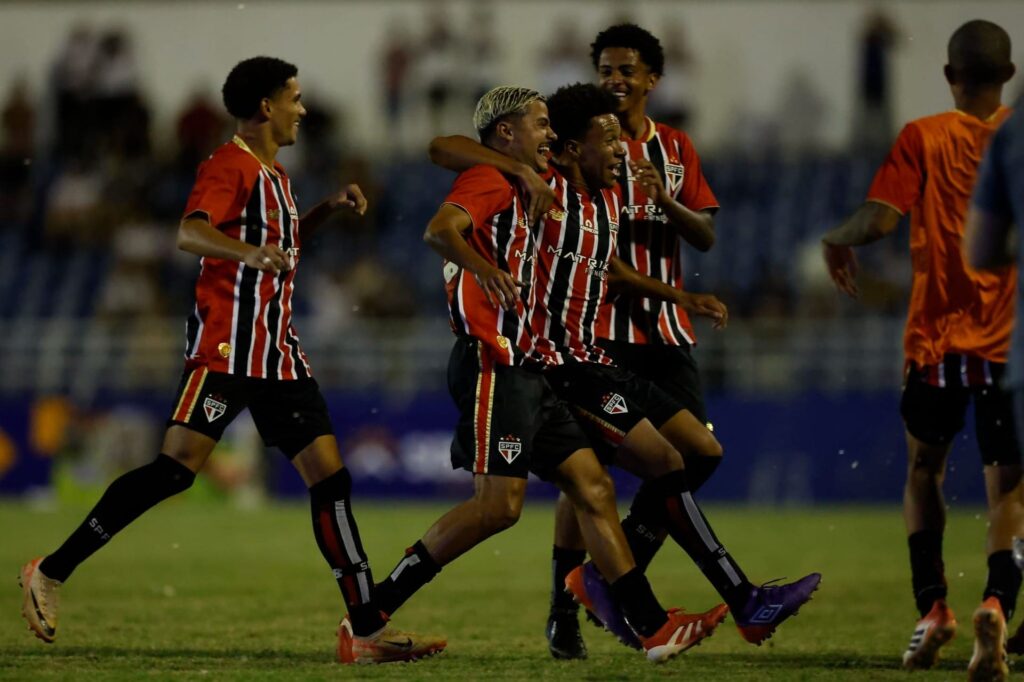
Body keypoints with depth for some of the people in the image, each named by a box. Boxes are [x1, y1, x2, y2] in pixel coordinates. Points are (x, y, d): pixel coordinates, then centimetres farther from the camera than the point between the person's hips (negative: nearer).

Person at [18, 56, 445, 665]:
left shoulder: (274, 174, 21)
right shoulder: (230, 166, -8)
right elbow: (190, 233, -26)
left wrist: (327, 211, 25)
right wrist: (247, 251, -45)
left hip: (279, 354, 9)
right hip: (227, 346, -9)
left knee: (330, 477, 1)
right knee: (177, 469, -15)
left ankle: (369, 630, 0)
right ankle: (51, 573, -5)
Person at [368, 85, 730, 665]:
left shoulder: (515, 195, 25)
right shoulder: (489, 182, -6)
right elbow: (439, 230, -26)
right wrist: (484, 268, -43)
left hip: (525, 372, 10)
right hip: (494, 368, -10)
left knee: (594, 490, 4)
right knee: (499, 504, -16)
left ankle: (654, 628, 2)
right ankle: (370, 613, -13)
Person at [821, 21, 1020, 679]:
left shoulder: (923, 139, -3)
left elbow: (880, 218, -13)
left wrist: (838, 240, 7)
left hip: (938, 335, 0)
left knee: (924, 469, 21)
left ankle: (933, 606, 13)